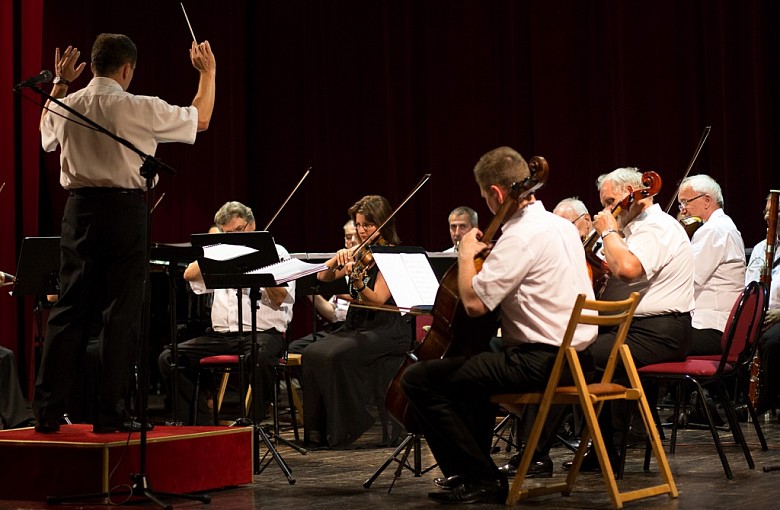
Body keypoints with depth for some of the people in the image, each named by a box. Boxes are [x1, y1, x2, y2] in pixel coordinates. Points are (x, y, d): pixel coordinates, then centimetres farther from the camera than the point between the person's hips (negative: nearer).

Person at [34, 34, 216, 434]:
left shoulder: (66, 106, 4)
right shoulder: (141, 109, -8)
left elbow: (46, 130, 30)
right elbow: (201, 119, 7)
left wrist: (60, 82, 34)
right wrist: (208, 73, 20)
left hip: (79, 209, 5)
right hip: (125, 210, -4)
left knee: (69, 309, 8)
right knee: (121, 311, 2)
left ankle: (47, 411, 8)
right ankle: (110, 413, 2)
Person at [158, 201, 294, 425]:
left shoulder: (275, 252, 8)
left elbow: (280, 299, -5)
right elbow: (190, 275, 6)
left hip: (264, 333, -5)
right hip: (221, 336, 5)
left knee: (258, 356, -41)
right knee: (169, 358, -12)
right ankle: (200, 421, -10)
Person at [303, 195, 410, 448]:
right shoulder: (358, 253, 13)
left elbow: (378, 299, -17)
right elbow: (323, 276, 12)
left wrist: (357, 281, -34)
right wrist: (338, 257, -6)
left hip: (385, 330, -7)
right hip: (355, 327, 7)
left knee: (336, 356, -30)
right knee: (312, 354, -19)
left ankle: (349, 427, -19)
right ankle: (318, 429, -15)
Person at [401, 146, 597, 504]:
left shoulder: (521, 235, -18)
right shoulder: (562, 225, 11)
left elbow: (473, 302, -22)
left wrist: (467, 255, -6)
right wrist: (488, 254, 21)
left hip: (541, 361, -10)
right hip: (575, 354, 10)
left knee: (418, 379, -9)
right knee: (476, 363, 36)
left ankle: (482, 479, -6)